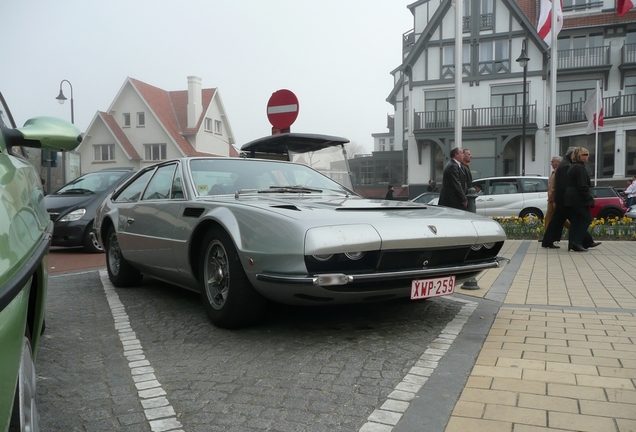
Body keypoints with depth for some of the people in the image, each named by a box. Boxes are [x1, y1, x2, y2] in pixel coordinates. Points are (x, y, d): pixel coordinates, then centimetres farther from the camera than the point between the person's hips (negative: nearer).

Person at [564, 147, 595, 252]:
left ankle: (572, 244, 7)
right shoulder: (580, 168, -12)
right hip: (578, 199, -9)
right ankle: (577, 242, -9)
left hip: (570, 199, 9)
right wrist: (590, 199, -14)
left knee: (575, 220, 9)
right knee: (587, 218, -3)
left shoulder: (572, 168, 18)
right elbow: (583, 186, -17)